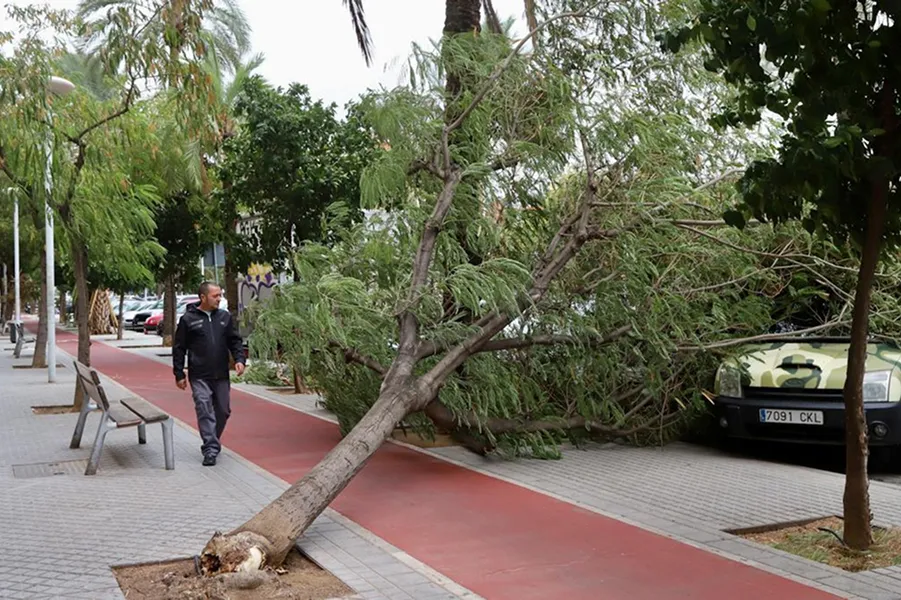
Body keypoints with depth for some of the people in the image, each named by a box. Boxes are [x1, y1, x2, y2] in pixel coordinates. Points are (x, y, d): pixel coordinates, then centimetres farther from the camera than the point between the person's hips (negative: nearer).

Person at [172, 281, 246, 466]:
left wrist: (239, 359, -5)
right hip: (199, 376, -4)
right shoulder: (188, 319, -2)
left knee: (223, 411, 10)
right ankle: (211, 450, -8)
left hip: (221, 375, 4)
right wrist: (179, 374, -1)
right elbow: (179, 348, 1)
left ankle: (212, 442, 30)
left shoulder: (225, 317, 8)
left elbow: (235, 341, 12)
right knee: (204, 410, -11)